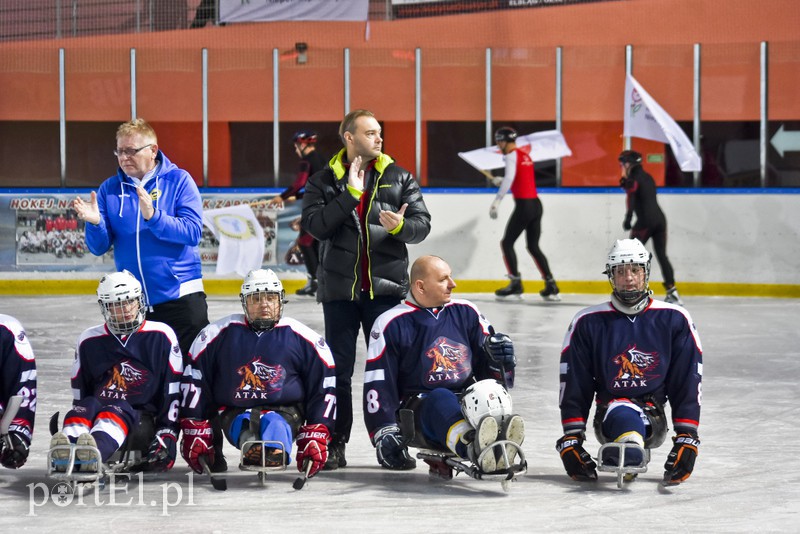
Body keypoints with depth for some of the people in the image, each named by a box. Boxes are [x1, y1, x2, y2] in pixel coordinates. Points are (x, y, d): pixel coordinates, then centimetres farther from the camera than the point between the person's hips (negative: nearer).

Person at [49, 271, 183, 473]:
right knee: (88, 405, -31)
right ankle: (64, 455, -62)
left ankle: (92, 455, -71)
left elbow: (174, 391, 1)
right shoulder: (89, 341, 12)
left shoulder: (161, 336, 3)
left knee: (116, 410, -37)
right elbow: (79, 394, 19)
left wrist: (168, 434, -8)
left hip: (144, 424, -3)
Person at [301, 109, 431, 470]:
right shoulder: (324, 181, 3)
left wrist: (400, 226, -20)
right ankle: (334, 444, 10)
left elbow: (422, 223, 1)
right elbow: (315, 224, -12)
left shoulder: (399, 179, 6)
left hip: (385, 288, 0)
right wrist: (351, 193, -18)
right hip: (340, 290, 0)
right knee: (338, 369, 5)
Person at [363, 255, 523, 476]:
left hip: (467, 401, 4)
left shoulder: (466, 313, 14)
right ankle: (475, 449, -72)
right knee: (442, 400, -40)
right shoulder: (391, 324, 3)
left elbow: (487, 365, 17)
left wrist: (500, 357, -7)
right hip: (418, 406, -4)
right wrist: (384, 433, -8)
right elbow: (377, 385, 1)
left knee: (492, 393, -31)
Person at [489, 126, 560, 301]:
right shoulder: (525, 155, 17)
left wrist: (497, 201, -28)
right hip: (536, 204, 8)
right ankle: (551, 286, 6)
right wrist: (502, 181, 20)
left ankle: (516, 283, 0)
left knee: (507, 243, 4)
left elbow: (509, 179, -25)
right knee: (533, 246, 13)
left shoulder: (512, 156, -9)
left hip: (524, 206, -8)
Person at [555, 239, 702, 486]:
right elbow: (573, 386, 7)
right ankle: (631, 450, -63)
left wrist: (687, 436, -2)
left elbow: (687, 384, 6)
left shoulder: (674, 320, 6)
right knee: (623, 414, -38)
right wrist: (571, 437, 0)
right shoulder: (588, 323, 6)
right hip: (609, 411, 0)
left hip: (654, 418, 0)